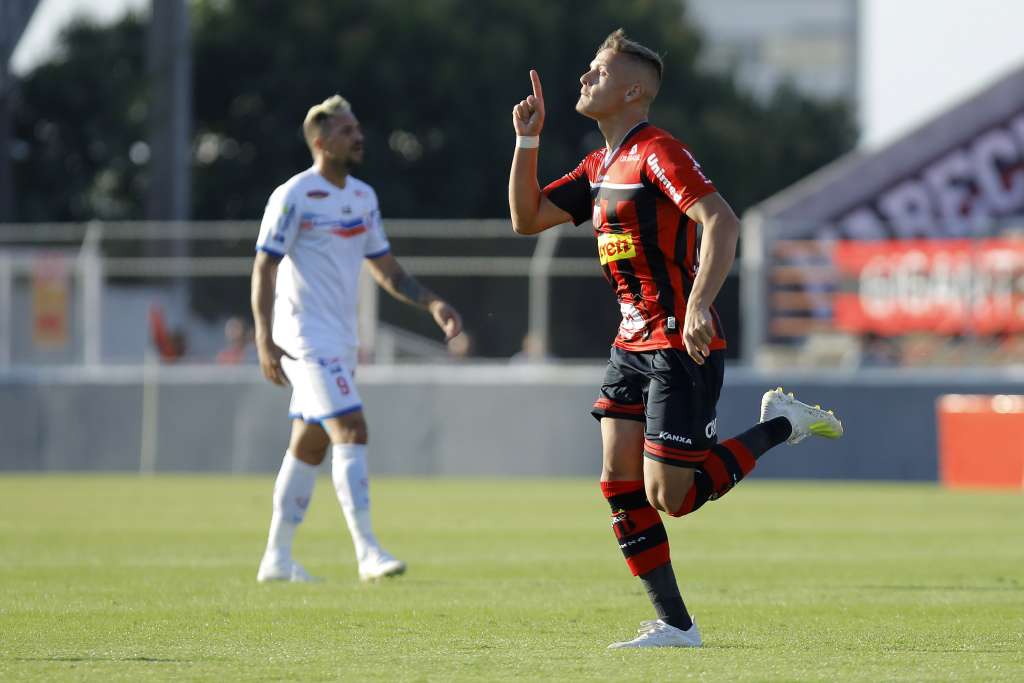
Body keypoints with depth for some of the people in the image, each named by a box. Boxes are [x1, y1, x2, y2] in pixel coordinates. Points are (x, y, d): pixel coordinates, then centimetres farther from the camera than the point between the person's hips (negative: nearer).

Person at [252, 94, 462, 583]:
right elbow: (264, 269, -12)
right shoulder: (294, 198, -11)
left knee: (308, 447, 11)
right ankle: (367, 552, -21)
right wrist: (265, 342, -19)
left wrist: (432, 304, 7)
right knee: (351, 431, -18)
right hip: (307, 337, -8)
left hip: (340, 340, 8)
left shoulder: (363, 197, 13)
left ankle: (277, 558, 17)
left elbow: (386, 269, 20)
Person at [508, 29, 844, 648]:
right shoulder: (600, 166, 14)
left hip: (682, 347, -9)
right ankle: (674, 625, 4)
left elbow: (722, 222, -25)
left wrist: (698, 304, -35)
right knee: (620, 483, -1)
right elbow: (526, 219, 17)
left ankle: (781, 424, 9)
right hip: (634, 343, 9)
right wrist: (527, 140, 7)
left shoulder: (658, 153, -14)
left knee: (669, 498, -11)